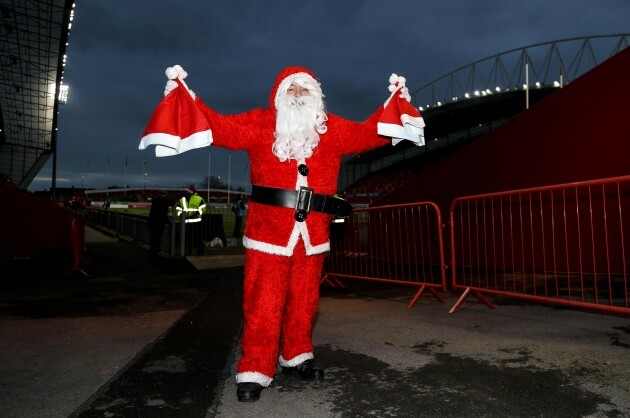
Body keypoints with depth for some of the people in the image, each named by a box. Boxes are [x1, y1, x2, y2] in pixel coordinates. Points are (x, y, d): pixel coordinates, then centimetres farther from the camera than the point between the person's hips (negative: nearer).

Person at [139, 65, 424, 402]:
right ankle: (254, 372, 11)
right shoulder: (259, 124, 4)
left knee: (304, 301, 13)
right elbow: (219, 127, 0)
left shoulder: (333, 129, 12)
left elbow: (367, 134, 17)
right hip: (270, 231, -3)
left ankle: (296, 358, 32)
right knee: (263, 304, -1)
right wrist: (185, 95, -6)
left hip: (312, 234, 3)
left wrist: (394, 102, 17)